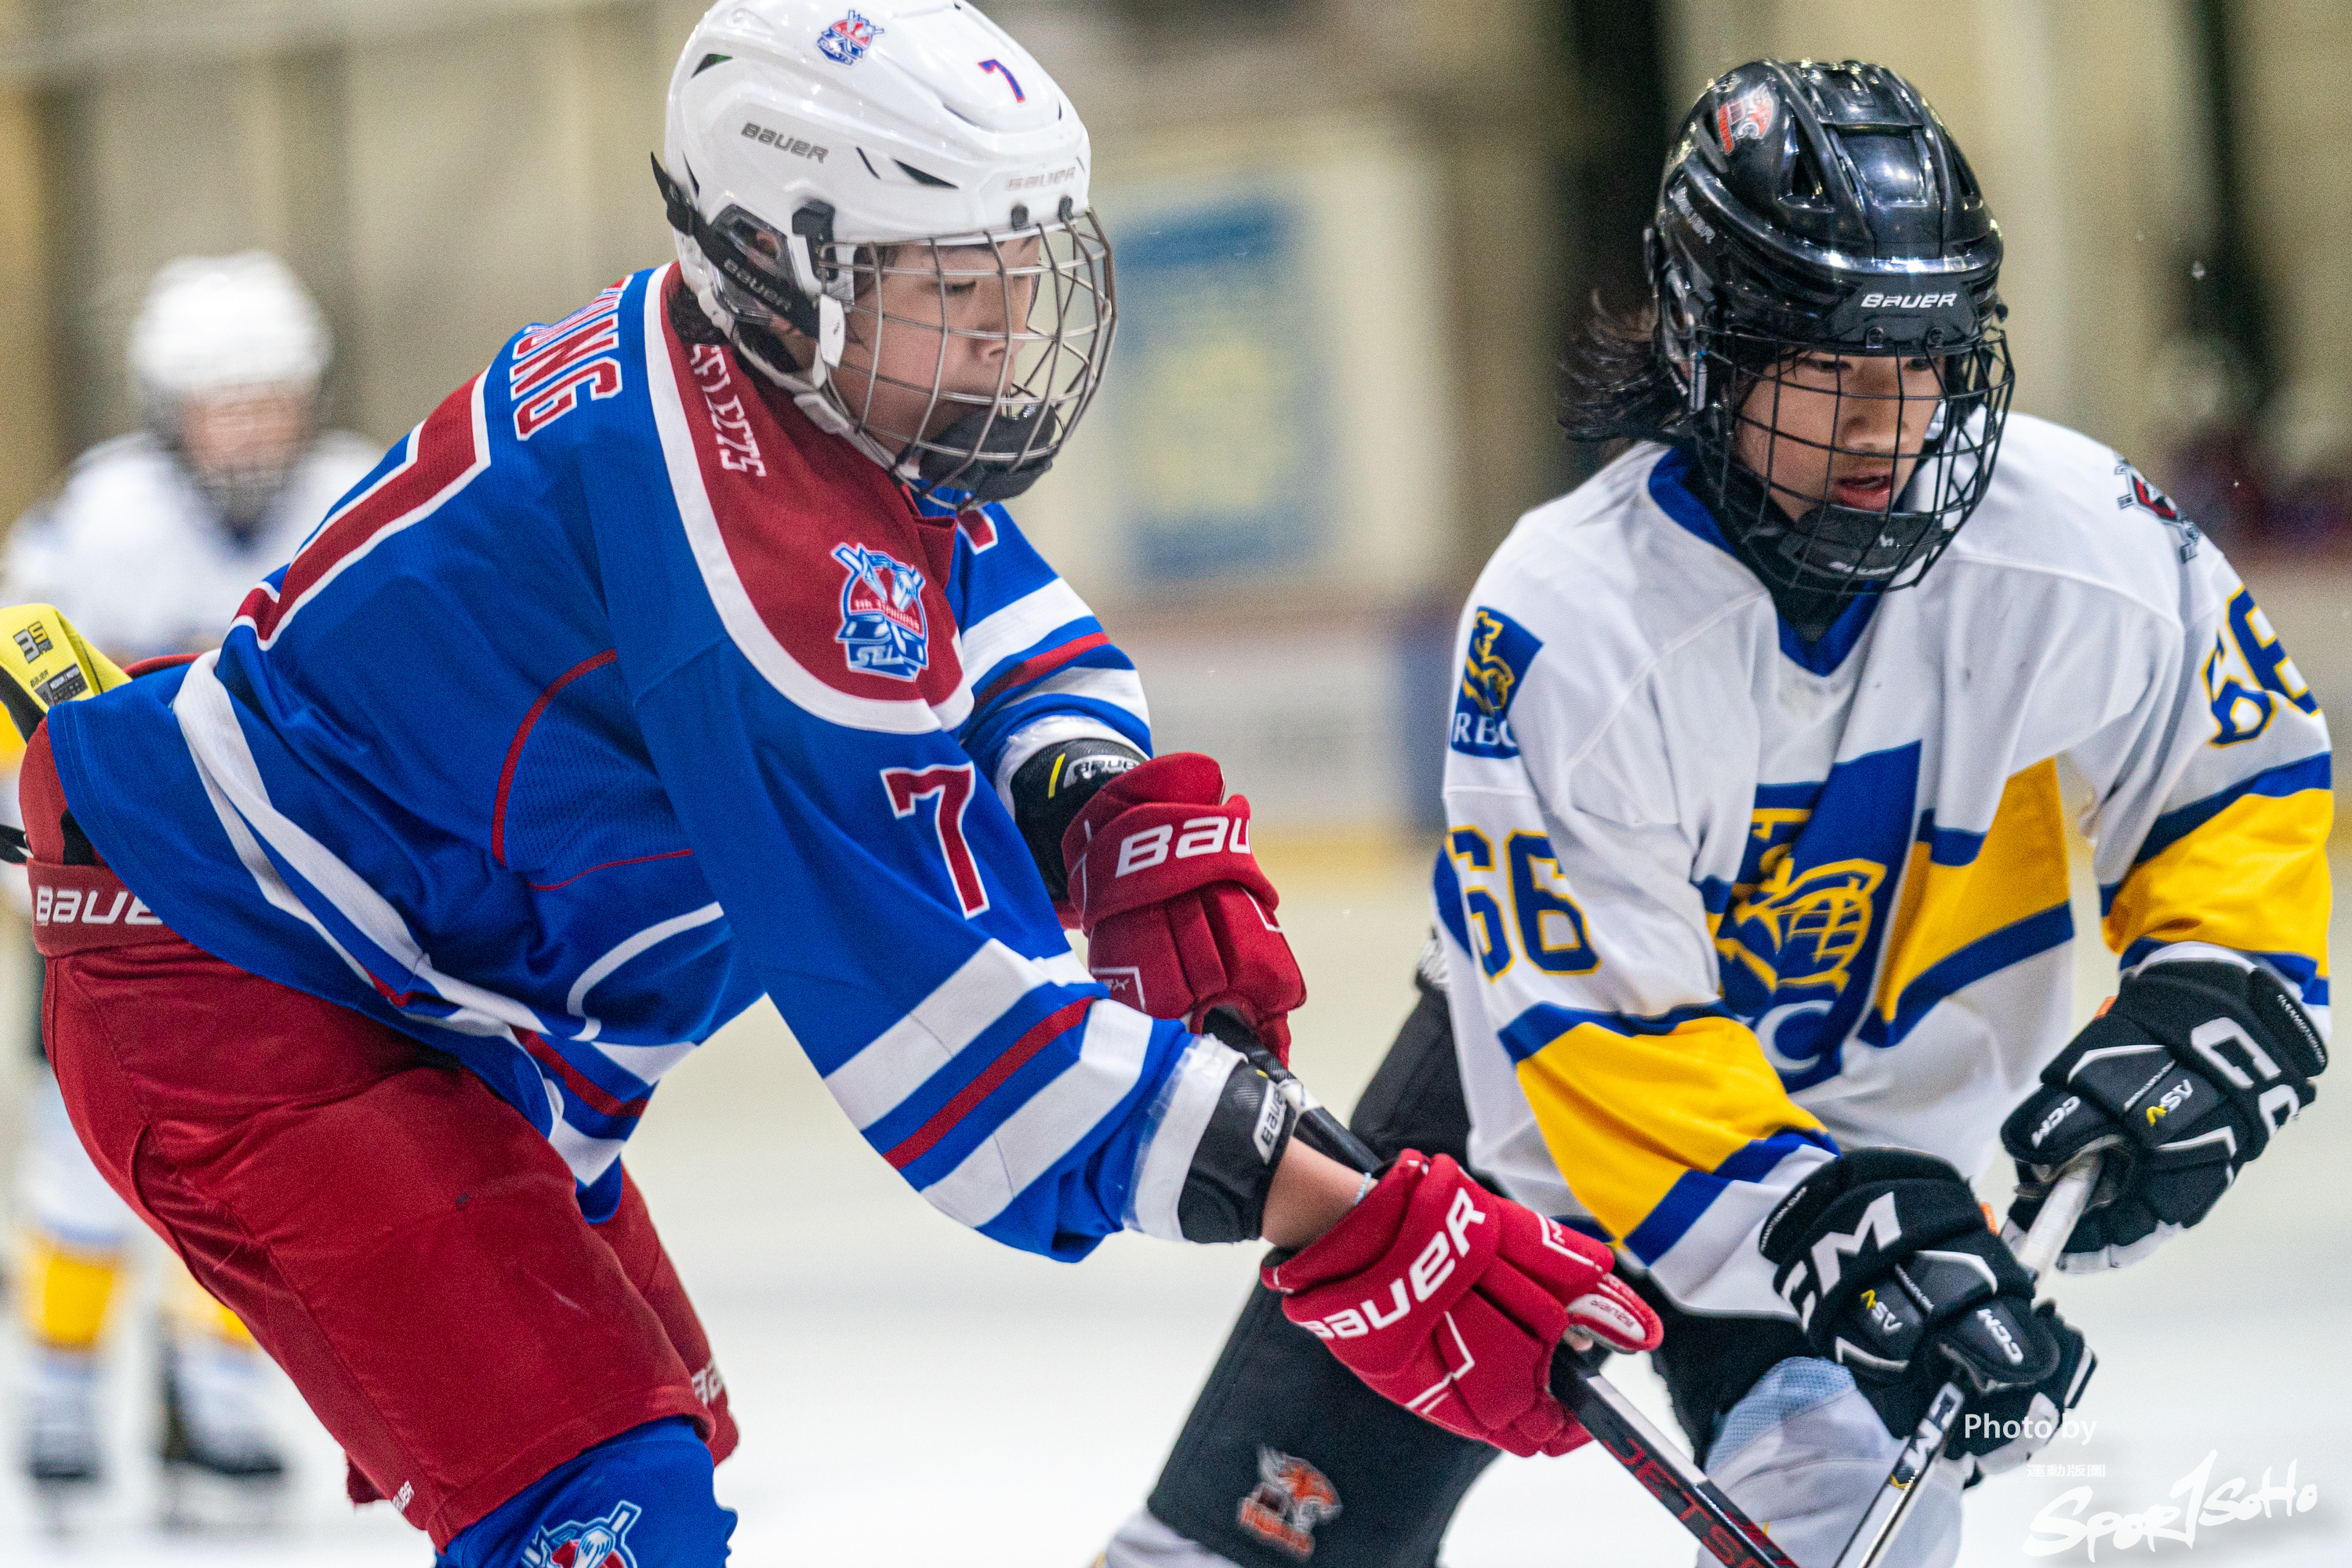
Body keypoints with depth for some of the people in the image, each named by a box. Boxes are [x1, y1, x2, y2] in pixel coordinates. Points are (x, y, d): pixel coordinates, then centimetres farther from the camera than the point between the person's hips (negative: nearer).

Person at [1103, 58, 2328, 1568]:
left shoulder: (2069, 535, -22)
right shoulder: (1564, 621, -30)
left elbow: (2246, 767, -3)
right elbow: (1597, 1030, -29)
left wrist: (2210, 1016, -19)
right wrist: (1857, 1248, -37)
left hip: (1881, 1124, 1)